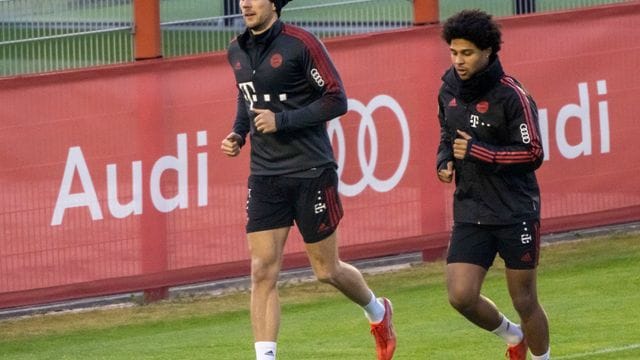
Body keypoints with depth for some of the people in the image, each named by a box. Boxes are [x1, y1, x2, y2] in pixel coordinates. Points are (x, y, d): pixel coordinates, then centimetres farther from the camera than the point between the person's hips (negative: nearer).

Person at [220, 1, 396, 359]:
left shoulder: (300, 44, -12)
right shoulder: (237, 52, 8)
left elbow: (337, 100, -12)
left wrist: (282, 120, -19)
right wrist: (238, 134, 7)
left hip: (311, 171, -5)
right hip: (265, 175, 5)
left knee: (327, 270, 7)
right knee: (263, 270, -7)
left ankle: (378, 313, 37)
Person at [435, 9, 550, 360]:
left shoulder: (511, 96, -14)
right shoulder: (450, 89, 5)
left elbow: (533, 154, -16)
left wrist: (477, 152, -21)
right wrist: (444, 160, 2)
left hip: (516, 212, -5)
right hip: (470, 212, 5)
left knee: (524, 302, 3)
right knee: (461, 297, -6)